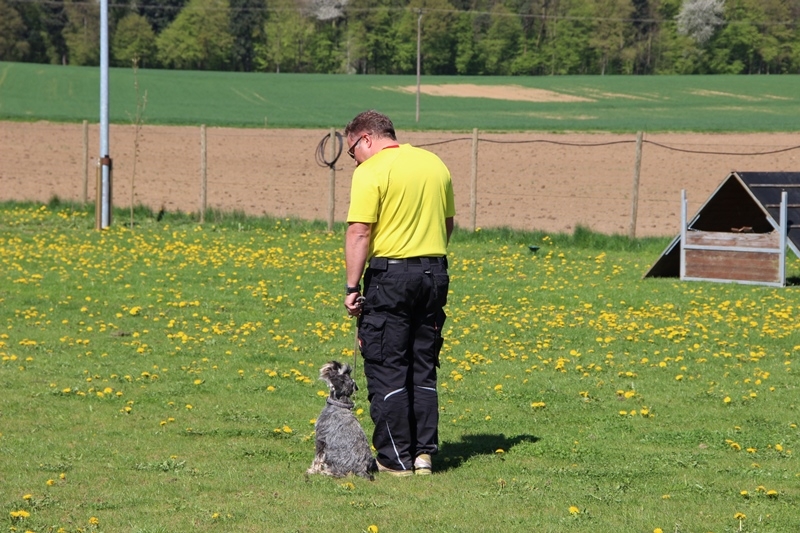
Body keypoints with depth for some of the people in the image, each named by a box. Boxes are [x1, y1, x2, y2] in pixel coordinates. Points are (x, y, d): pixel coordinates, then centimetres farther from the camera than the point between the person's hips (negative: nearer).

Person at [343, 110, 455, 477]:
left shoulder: (371, 172, -11)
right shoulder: (435, 164, 11)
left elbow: (359, 232, -16)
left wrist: (352, 288, -14)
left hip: (390, 273, -7)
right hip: (434, 272, 7)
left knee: (386, 369, 0)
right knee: (423, 368, 13)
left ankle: (395, 458, 0)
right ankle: (424, 453, 12)